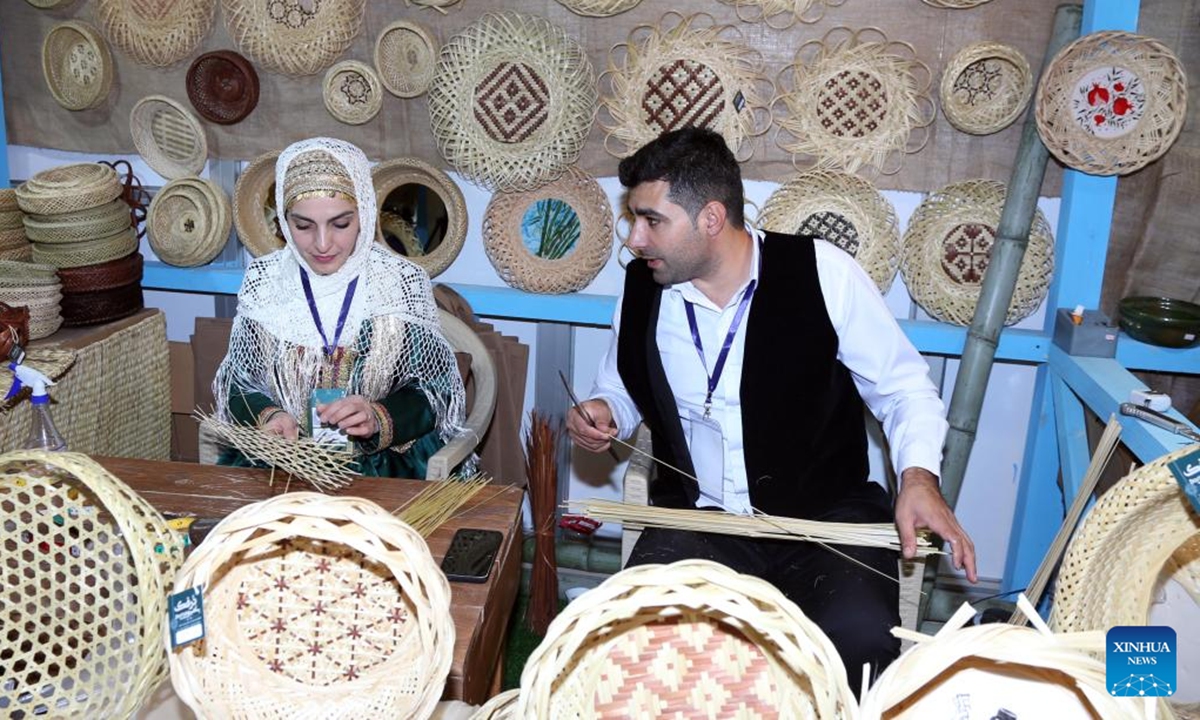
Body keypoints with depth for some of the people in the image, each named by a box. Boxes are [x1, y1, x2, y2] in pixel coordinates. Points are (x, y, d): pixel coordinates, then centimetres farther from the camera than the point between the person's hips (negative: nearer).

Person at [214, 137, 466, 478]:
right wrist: (266, 415, -15)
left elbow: (435, 390, -1)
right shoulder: (262, 279, 2)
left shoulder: (404, 282, -4)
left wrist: (378, 418, -22)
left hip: (384, 459, -3)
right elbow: (237, 381, 8)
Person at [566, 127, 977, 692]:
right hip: (697, 519, 2)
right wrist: (604, 413, -3)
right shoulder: (641, 289, 2)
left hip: (828, 516, -2)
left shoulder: (823, 272, -9)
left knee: (860, 638, -28)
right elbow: (624, 391, 20)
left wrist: (918, 474, -17)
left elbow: (902, 387, 0)